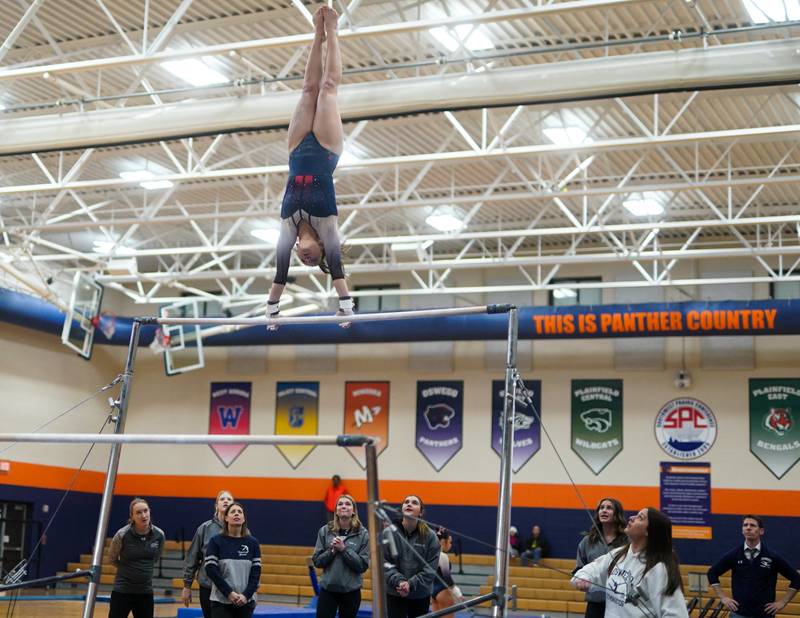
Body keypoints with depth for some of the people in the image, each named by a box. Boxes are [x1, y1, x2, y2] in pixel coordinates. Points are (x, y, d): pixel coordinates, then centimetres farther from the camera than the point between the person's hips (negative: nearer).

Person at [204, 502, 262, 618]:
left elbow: (256, 572, 2)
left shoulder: (252, 542, 6)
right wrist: (229, 593, -14)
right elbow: (211, 570, -7)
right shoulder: (216, 541, -1)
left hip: (246, 602, 3)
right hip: (221, 601, -3)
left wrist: (246, 595, -10)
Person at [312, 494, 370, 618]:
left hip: (351, 591, 0)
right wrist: (332, 550, -14)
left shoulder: (362, 534, -3)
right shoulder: (325, 531, 0)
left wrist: (344, 549, -15)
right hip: (327, 589, 0)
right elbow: (317, 561, 2)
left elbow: (363, 565, -8)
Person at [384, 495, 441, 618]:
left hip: (421, 595, 1)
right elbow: (385, 563, -9)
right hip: (394, 594, -1)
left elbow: (430, 568, -8)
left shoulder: (430, 536, -6)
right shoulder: (390, 533, -7)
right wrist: (399, 581, -23)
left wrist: (411, 584, -19)